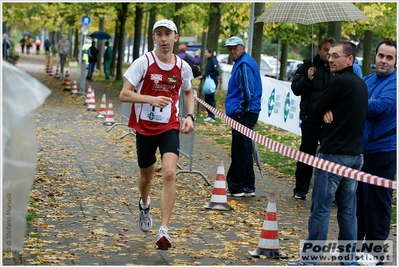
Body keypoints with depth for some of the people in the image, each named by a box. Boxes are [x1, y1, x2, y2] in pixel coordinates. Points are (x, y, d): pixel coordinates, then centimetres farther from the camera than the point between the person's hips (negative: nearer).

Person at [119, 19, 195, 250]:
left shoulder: (183, 67, -2)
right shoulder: (143, 63, -10)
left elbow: (188, 93, 18)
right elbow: (124, 94, -14)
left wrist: (190, 116, 2)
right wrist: (151, 99, -29)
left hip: (170, 127, 0)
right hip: (145, 127, 0)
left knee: (169, 173, -19)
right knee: (147, 175, 16)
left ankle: (164, 230, -18)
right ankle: (144, 205, 52)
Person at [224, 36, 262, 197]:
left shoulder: (244, 65, -14)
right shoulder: (242, 63, 18)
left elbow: (248, 91, -22)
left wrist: (241, 111, -14)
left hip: (242, 115, -11)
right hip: (245, 113, 11)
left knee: (239, 150, -5)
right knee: (244, 150, 14)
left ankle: (236, 187, 0)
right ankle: (248, 187, 19)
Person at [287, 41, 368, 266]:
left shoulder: (340, 81, -14)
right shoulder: (362, 84, 13)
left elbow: (316, 110, -8)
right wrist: (330, 111, -2)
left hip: (334, 154, -8)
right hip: (356, 154, 8)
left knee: (321, 208, -3)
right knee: (348, 209, 10)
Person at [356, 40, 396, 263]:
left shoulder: (395, 84, -11)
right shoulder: (367, 80, 11)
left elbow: (380, 107, -25)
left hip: (383, 150, -7)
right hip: (360, 148, 7)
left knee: (377, 199, 0)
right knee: (357, 196, 16)